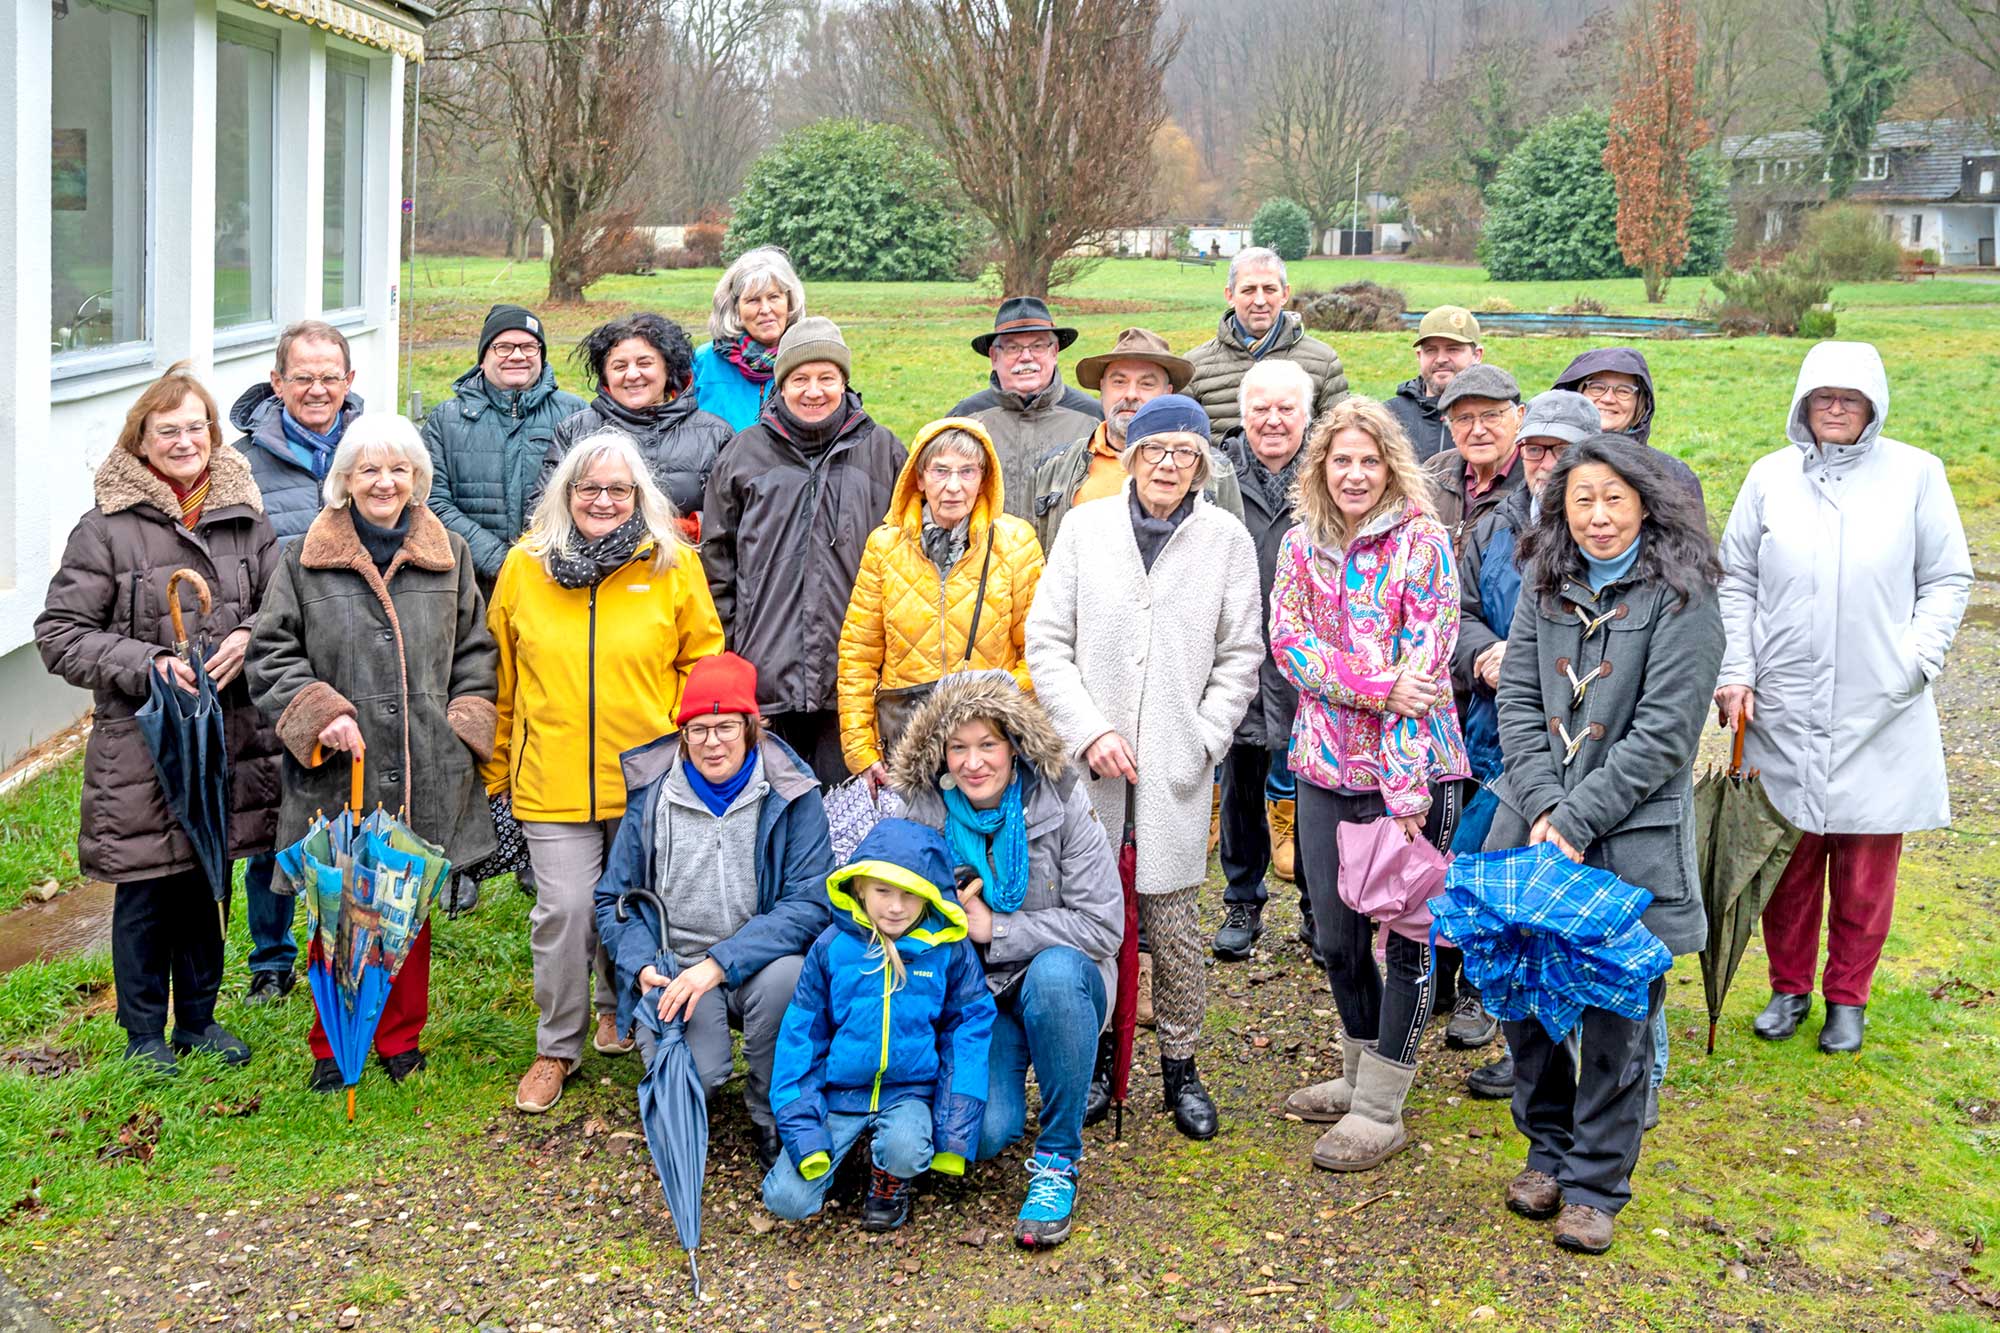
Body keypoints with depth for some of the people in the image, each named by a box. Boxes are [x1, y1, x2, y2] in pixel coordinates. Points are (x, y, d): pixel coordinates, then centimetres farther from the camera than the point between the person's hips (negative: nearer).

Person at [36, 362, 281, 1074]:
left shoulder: (244, 515, 4)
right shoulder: (107, 527, -8)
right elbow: (59, 634, -7)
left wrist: (248, 638, -9)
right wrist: (148, 665, -18)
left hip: (229, 737, 4)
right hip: (140, 742, -4)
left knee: (208, 882, 16)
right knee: (145, 891, 7)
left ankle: (198, 1018, 33)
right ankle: (144, 1034, 24)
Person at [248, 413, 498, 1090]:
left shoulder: (450, 555, 8)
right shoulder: (305, 561, 2)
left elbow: (475, 651, 15)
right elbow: (270, 655, 3)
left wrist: (467, 722, 2)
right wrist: (319, 713, -10)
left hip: (427, 776, 2)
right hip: (337, 777, -2)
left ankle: (401, 1037, 29)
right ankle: (333, 1046, 22)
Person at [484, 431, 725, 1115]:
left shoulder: (673, 565, 0)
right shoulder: (523, 566, 3)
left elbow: (702, 661, 7)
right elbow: (504, 674, 9)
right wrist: (499, 768, 10)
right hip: (551, 778, 0)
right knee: (564, 911, -6)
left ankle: (619, 1005, 42)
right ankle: (557, 1047, 14)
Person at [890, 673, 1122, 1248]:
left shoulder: (1061, 800, -11)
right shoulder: (922, 809, -6)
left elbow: (1104, 925, -13)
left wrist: (994, 928, -16)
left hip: (1061, 984, -1)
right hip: (971, 994, 1)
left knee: (1054, 969, -39)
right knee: (979, 1133, -26)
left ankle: (1058, 1162, -21)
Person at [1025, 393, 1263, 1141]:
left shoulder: (1226, 539, 4)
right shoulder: (1085, 527, 4)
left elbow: (1240, 658, 7)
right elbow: (1046, 642, 3)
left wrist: (1202, 742, -4)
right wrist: (1090, 732, -7)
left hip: (1175, 769, 0)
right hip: (1088, 765, 1)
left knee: (1174, 925, 4)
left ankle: (1180, 1066, 22)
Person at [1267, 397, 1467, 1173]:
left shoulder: (1421, 542, -7)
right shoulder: (1300, 544, 7)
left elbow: (1423, 667, -13)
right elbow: (1288, 644, -2)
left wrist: (1406, 792, -19)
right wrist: (1375, 685, -18)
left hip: (1411, 768, -5)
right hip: (1326, 767, 5)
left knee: (1407, 934, 3)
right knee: (1335, 935, 13)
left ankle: (1381, 1109, 13)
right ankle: (1361, 1073, 33)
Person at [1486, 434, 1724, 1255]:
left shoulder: (1680, 599, -6)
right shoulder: (1544, 586, 8)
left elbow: (1663, 732, -12)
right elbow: (1518, 704, 4)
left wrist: (1578, 818, -15)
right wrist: (1542, 807, -10)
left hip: (1630, 840, -4)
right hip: (1534, 823, 4)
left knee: (1615, 1018, 3)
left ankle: (1595, 1185, 19)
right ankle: (1549, 1149, 31)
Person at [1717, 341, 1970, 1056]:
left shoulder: (1915, 473, 2)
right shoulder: (1770, 477, 6)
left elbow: (1947, 580, 5)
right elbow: (1736, 581, 9)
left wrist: (1918, 659, -7)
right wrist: (1735, 672, 1)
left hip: (1880, 712, -1)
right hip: (1783, 709, 1)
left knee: (1867, 864, 6)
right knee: (1788, 856, 8)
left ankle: (1847, 997, 22)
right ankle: (1789, 987, 26)